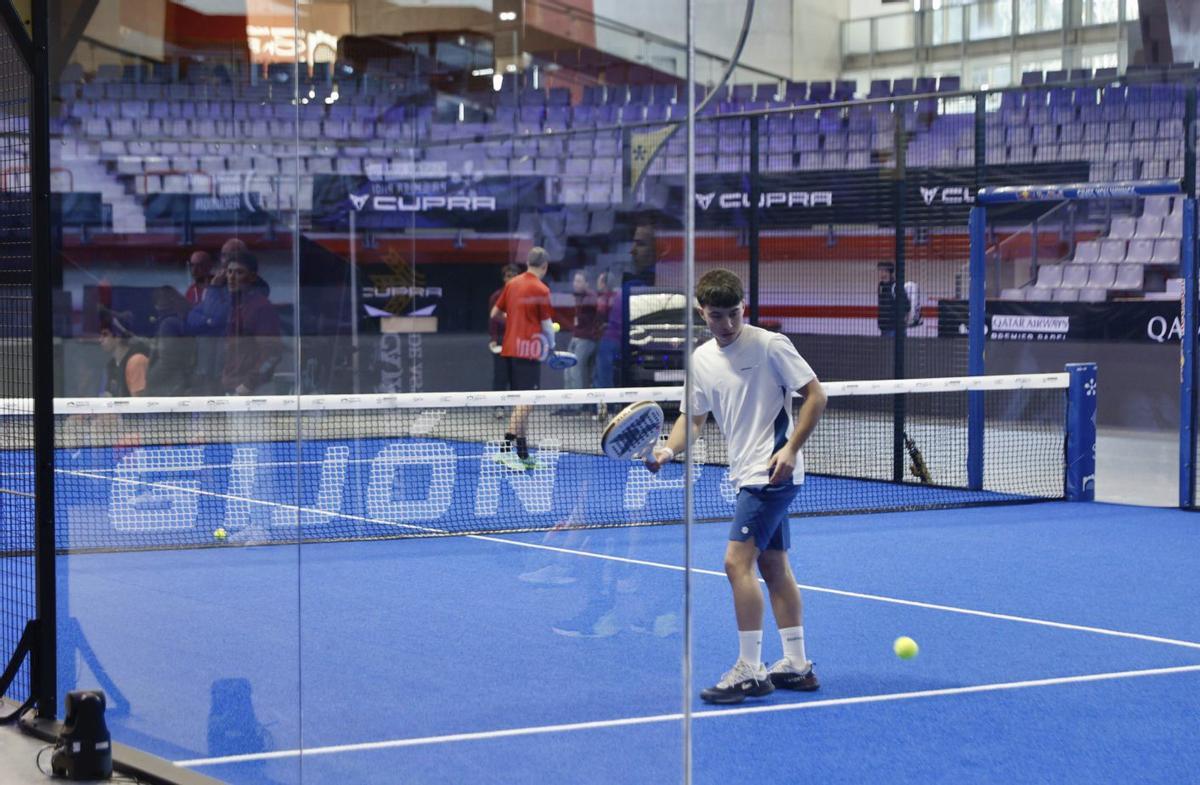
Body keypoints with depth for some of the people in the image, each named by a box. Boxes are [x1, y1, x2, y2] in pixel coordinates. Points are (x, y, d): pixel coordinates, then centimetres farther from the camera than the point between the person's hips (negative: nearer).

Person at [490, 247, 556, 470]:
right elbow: (546, 324, -8)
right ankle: (507, 447, -17)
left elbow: (495, 313, 14)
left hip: (510, 349, 7)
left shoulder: (512, 284, 8)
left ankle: (522, 453, 15)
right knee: (525, 402, -8)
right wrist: (551, 346, 9)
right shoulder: (541, 290, -10)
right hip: (528, 350, -7)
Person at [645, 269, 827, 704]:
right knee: (773, 565, 13)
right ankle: (796, 665, 21)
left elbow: (815, 395, -10)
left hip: (772, 472, -8)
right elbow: (692, 416, 11)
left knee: (737, 561, -15)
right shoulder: (700, 359, 8)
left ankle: (750, 670, -10)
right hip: (746, 474, 8)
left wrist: (791, 448, -18)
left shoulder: (770, 345, -12)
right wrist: (670, 448, -9)